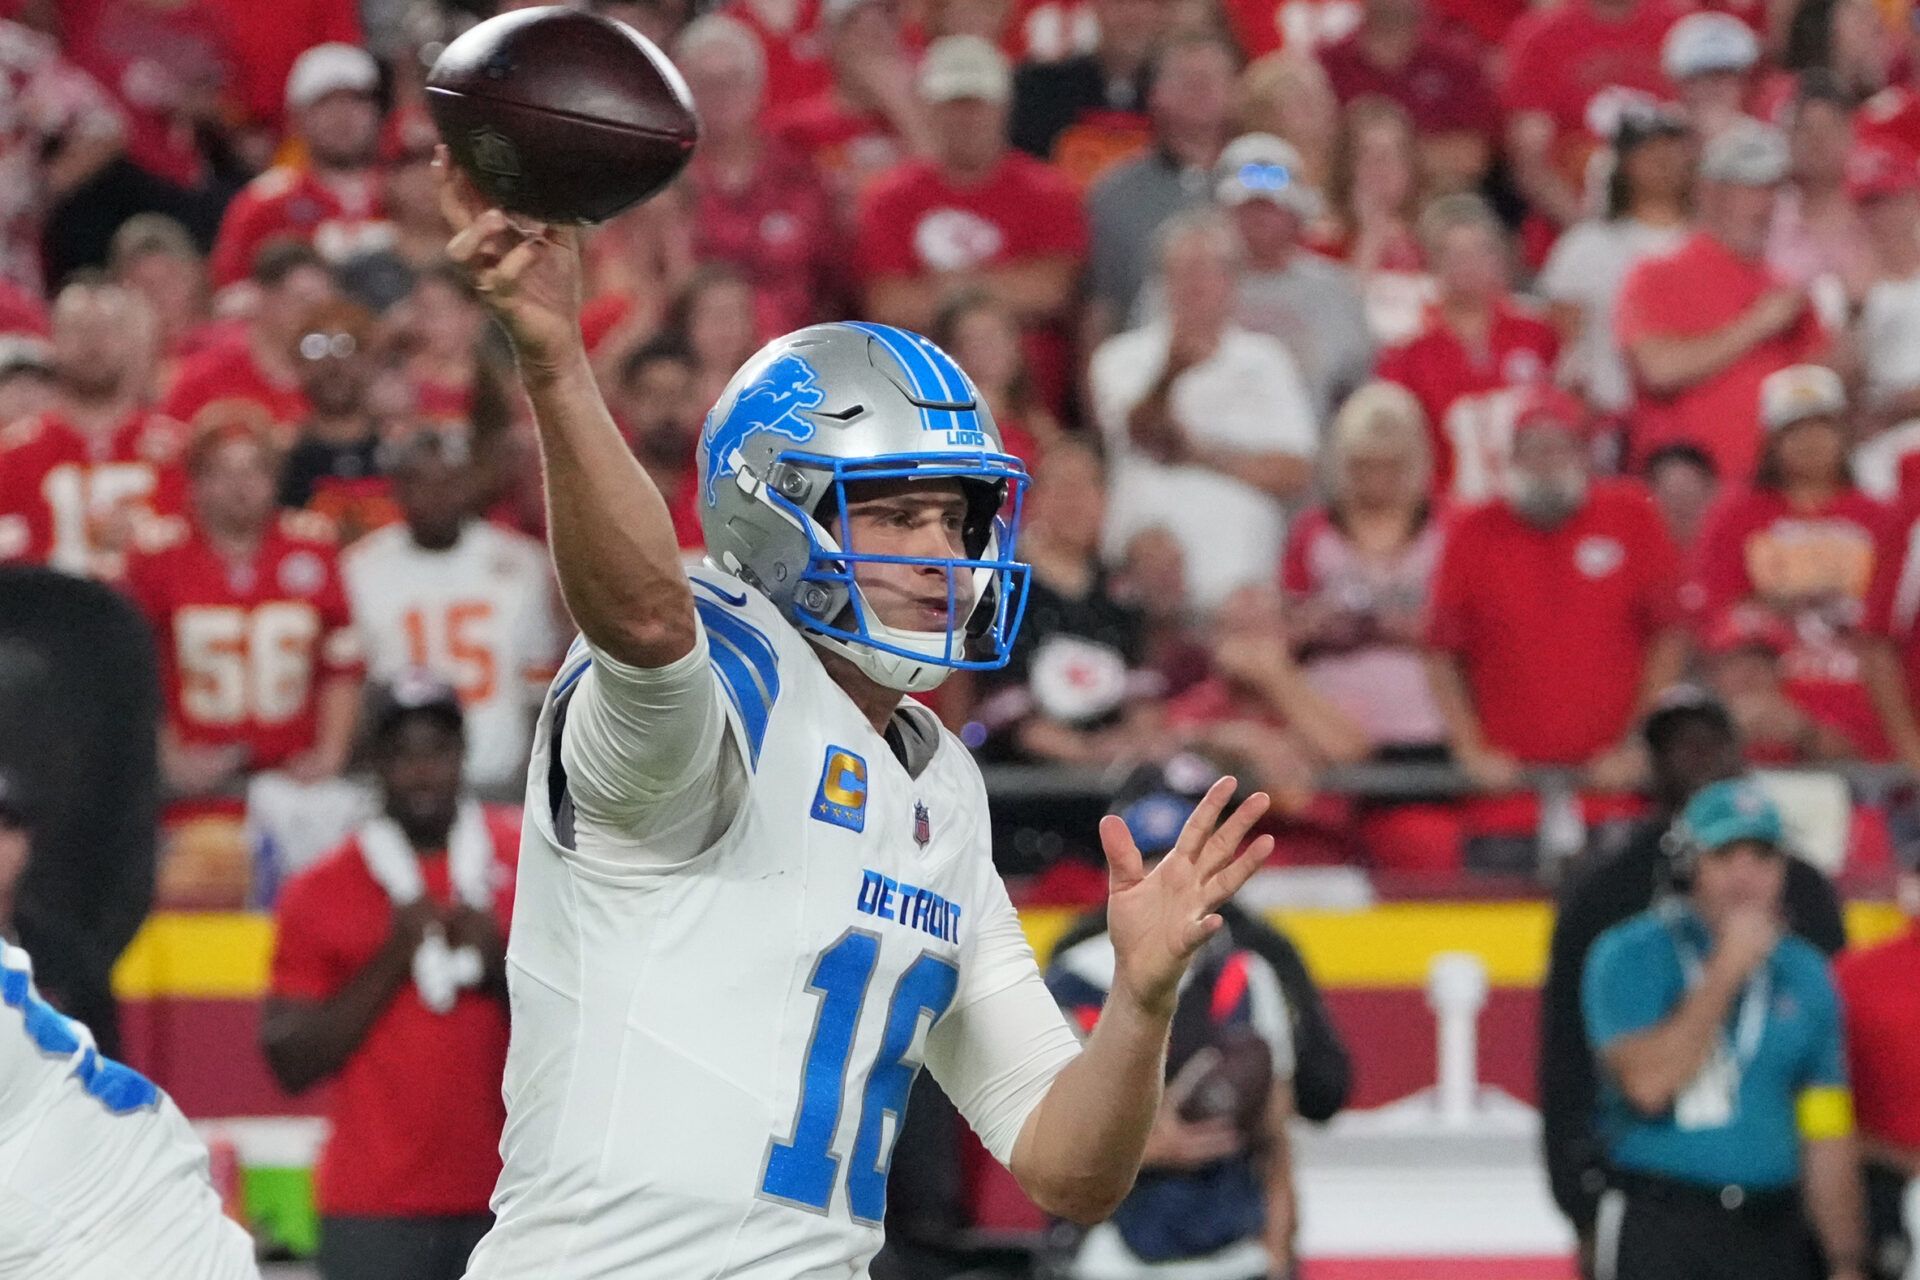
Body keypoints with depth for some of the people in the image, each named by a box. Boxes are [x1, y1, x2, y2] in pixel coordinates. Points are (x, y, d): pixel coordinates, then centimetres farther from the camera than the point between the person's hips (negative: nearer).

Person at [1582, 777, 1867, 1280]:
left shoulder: (1806, 974, 12)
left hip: (1776, 1235, 5)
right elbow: (1647, 1084, -18)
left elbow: (1827, 1140, 13)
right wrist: (1726, 972, -15)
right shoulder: (1630, 956, -3)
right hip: (1658, 1233, -5)